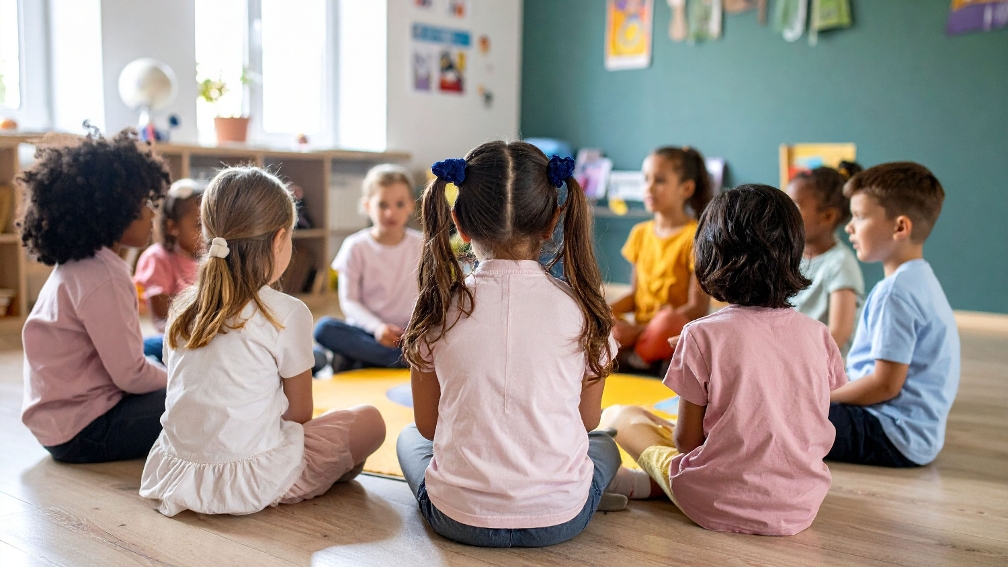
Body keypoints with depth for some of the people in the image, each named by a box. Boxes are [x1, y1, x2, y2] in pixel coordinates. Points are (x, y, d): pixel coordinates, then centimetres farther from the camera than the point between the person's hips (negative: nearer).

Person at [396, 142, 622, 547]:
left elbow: (427, 425, 4)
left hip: (457, 518, 1)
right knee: (604, 446, 32)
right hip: (560, 520, 0)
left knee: (408, 438, 32)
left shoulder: (438, 308, -7)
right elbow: (587, 420, 6)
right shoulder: (581, 307, -8)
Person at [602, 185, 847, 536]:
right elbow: (817, 433, 7)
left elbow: (686, 440, -8)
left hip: (718, 507, -4)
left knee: (618, 415, 15)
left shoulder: (702, 335, -15)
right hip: (800, 509, 4)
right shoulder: (818, 335, -3)